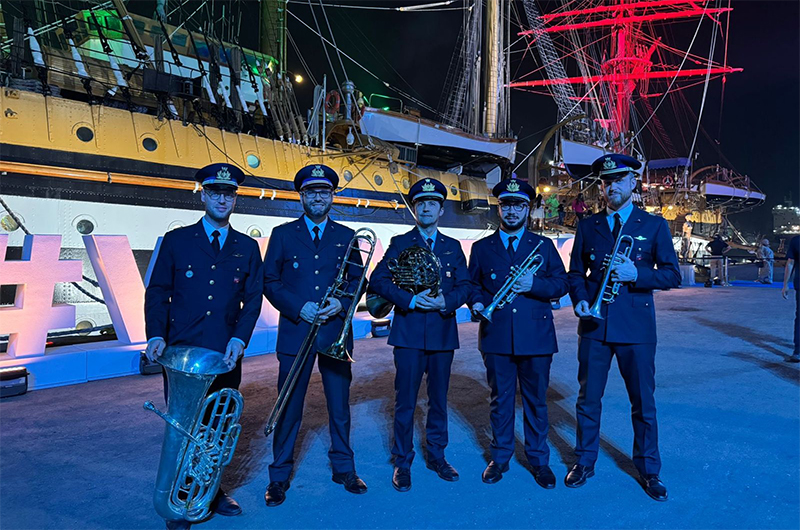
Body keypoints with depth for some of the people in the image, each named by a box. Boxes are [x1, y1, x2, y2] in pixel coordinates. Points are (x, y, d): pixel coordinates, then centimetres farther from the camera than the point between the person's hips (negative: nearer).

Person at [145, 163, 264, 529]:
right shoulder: (176, 240, 4)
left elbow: (253, 299, 4)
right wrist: (156, 336, -11)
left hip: (226, 355, 2)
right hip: (182, 350, -1)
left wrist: (238, 339, -10)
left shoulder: (247, 248, 8)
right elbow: (157, 291, 2)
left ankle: (212, 491, 28)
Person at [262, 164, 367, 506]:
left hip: (335, 331, 1)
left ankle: (344, 468, 28)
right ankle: (280, 475, 22)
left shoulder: (346, 236, 8)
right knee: (289, 408, 6)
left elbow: (358, 280, 8)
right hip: (295, 333, -1)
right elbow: (269, 282, 1)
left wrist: (341, 303, -12)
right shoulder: (283, 234, 4)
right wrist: (298, 308, -13)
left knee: (340, 406, 10)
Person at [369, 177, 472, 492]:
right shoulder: (399, 243, 5)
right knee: (405, 401, 2)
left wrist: (446, 302, -15)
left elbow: (465, 284, 5)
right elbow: (377, 280, -4)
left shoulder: (453, 247, 12)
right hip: (408, 332, -2)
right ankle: (402, 463, 16)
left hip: (443, 332, 3)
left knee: (439, 399, 12)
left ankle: (436, 455, 29)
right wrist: (409, 300, -16)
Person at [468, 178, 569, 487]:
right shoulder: (481, 248, 9)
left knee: (536, 401, 9)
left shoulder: (544, 246, 8)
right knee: (500, 399, 10)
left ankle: (539, 460, 25)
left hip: (536, 336, 0)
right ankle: (500, 458, 26)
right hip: (496, 336, 1)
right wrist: (477, 302, -9)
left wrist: (533, 284, -14)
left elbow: (562, 284, 3)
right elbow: (472, 284, 12)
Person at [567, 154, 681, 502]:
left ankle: (648, 470, 26)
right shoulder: (587, 226, 8)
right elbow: (576, 272, 11)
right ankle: (585, 462, 27)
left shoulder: (654, 225, 3)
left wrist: (637, 274, -17)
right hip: (594, 325, 2)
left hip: (636, 326, -1)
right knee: (588, 398, 10)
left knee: (643, 401, 8)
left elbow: (672, 275, 0)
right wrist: (579, 300, -8)